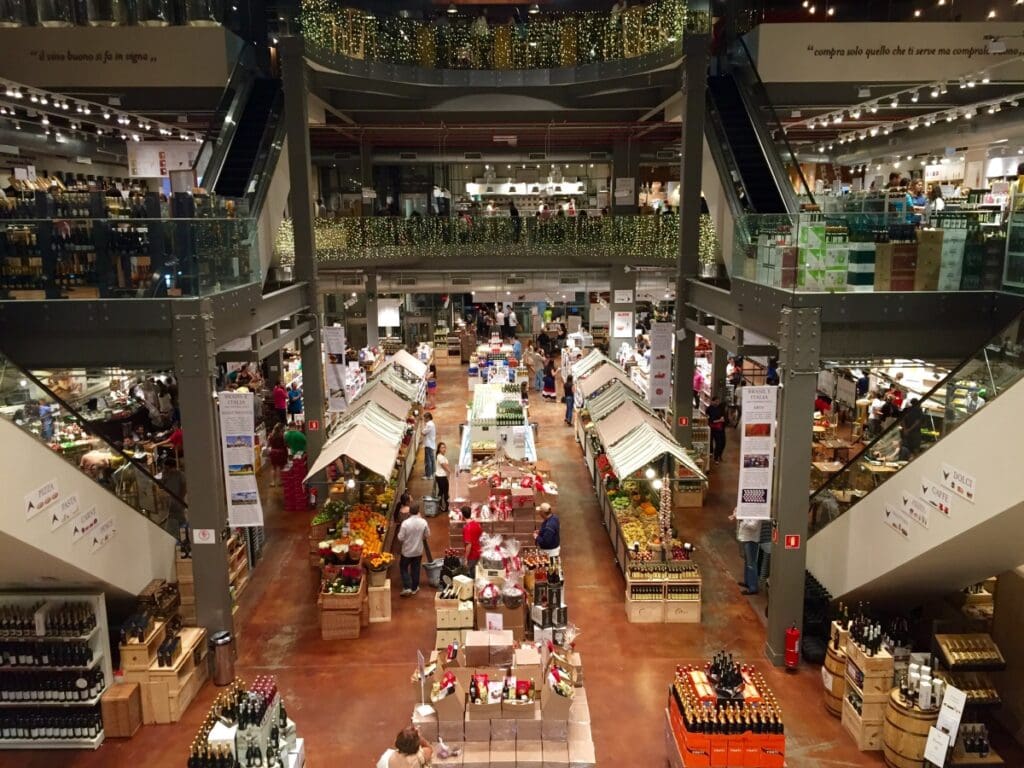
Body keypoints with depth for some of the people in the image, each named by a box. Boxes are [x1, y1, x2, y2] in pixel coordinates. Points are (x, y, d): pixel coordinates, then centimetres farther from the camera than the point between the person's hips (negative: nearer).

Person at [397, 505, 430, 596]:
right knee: (415, 569, 18)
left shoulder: (405, 523, -22)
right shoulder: (423, 522, -13)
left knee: (403, 567, 17)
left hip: (407, 551, -3)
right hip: (418, 551, 3)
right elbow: (427, 535, -2)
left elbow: (400, 538, -17)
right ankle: (414, 588, 28)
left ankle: (407, 587, 9)